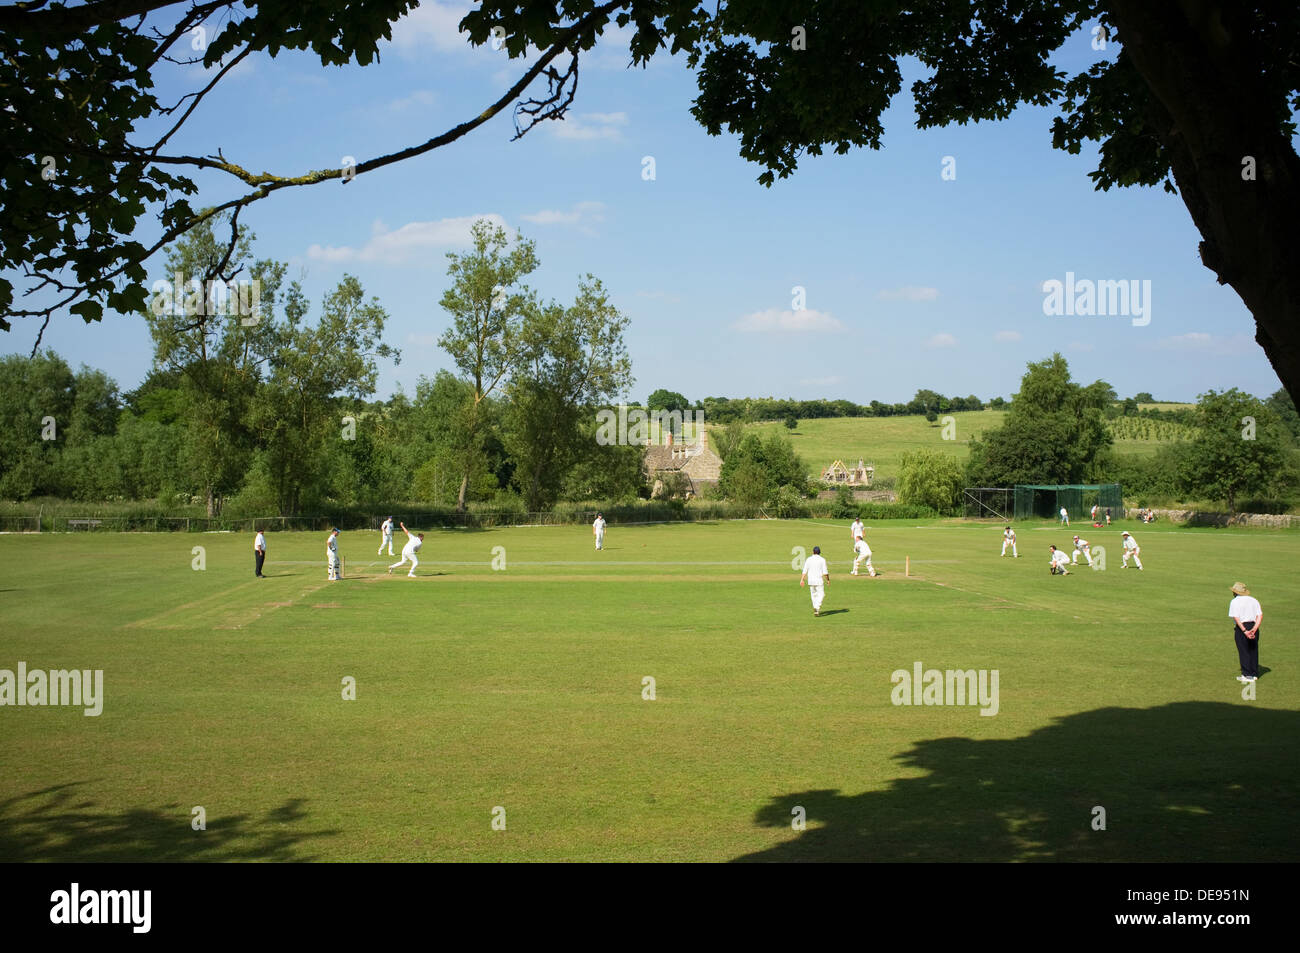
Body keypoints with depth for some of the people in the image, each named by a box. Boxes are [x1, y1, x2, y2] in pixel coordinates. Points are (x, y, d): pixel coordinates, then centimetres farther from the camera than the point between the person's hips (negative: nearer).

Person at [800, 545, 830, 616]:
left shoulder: (808, 559, 3)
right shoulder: (822, 560, -4)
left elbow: (805, 571, -2)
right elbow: (825, 572, -7)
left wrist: (802, 580, -2)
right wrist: (828, 579, 7)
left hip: (810, 581, 3)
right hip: (819, 581, -3)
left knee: (813, 594, 18)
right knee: (821, 594, 0)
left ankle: (815, 609, 24)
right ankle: (817, 609, -20)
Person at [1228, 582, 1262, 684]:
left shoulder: (1235, 601, -3)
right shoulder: (1254, 600, 13)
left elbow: (1236, 618, -15)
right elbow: (1260, 615, 2)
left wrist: (1244, 631, -19)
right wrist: (1254, 629, -9)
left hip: (1241, 627, -6)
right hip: (1254, 626, 6)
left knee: (1243, 652, 1)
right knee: (1253, 650, 14)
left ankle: (1247, 675, 2)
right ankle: (1254, 674, 21)